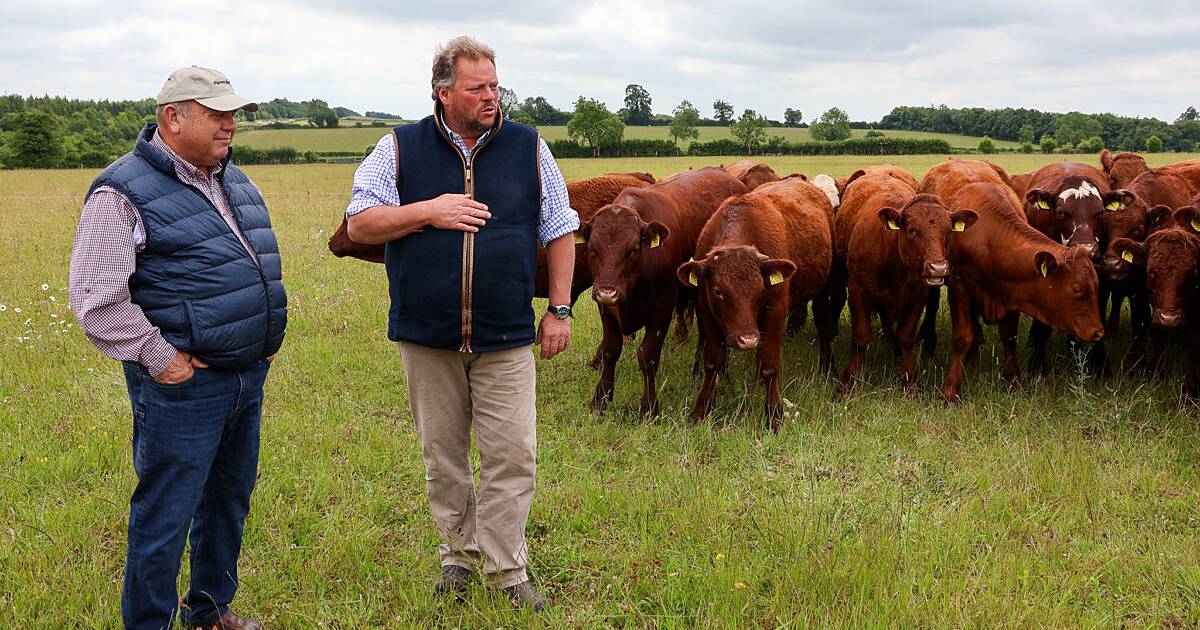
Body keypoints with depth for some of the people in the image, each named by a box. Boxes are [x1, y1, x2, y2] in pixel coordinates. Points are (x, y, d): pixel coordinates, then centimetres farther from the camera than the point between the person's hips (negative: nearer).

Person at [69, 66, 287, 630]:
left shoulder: (236, 182, 13)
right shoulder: (124, 193, -12)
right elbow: (95, 298, -17)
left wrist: (265, 335, 18)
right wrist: (158, 357, -16)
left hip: (249, 374, 8)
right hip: (183, 384, -8)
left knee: (230, 500, 19)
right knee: (165, 516, 0)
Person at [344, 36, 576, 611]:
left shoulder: (528, 148, 4)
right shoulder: (399, 149, 1)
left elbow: (559, 230, 8)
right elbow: (359, 224, -2)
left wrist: (559, 309, 3)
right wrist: (429, 211, -14)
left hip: (507, 338, 0)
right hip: (426, 336, 0)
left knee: (511, 456, -1)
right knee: (442, 454, 12)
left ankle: (506, 570, 12)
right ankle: (459, 553, 29)